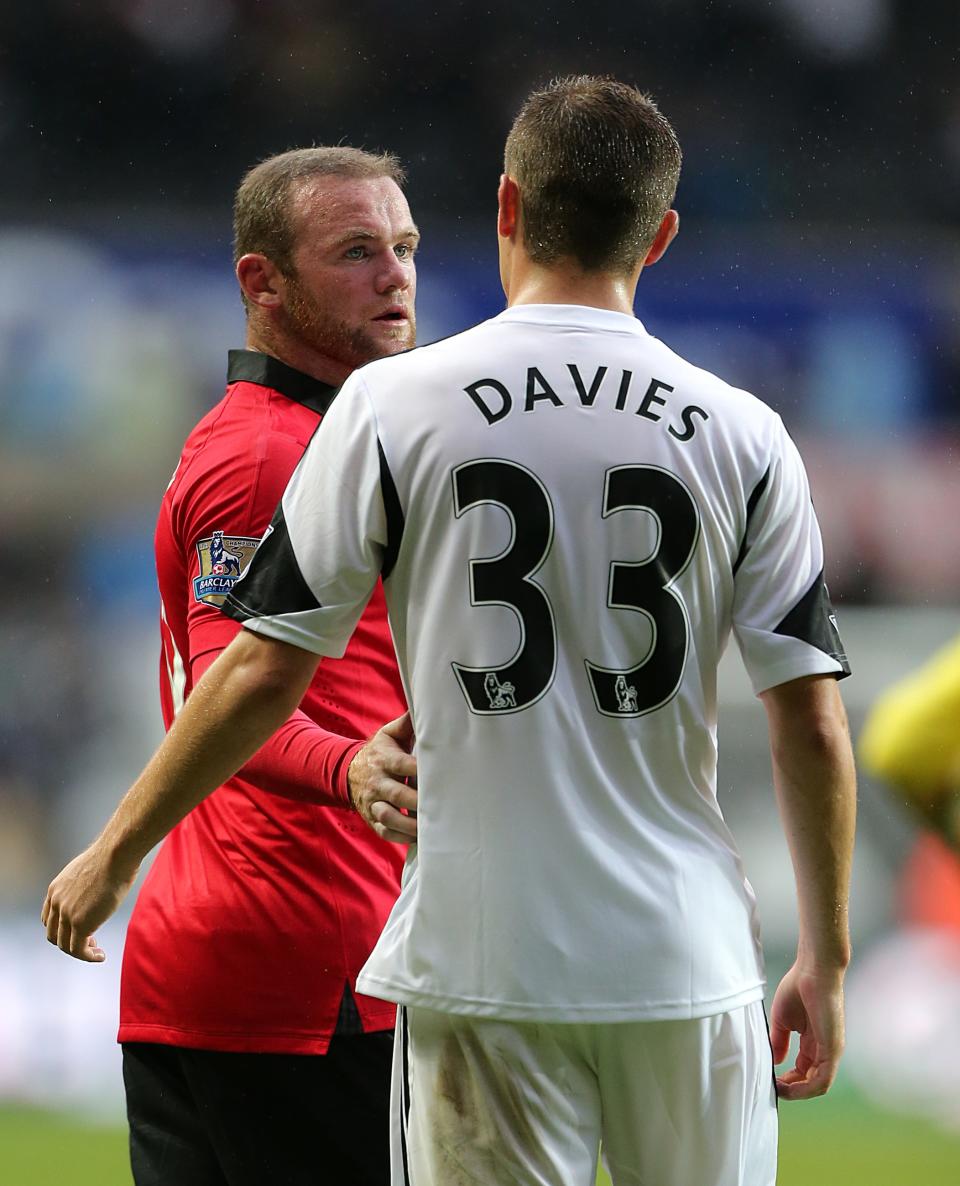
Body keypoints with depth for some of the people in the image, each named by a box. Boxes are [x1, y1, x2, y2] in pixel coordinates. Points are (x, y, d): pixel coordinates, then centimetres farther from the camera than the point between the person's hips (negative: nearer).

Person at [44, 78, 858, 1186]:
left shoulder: (394, 404, -2)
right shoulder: (742, 435, 1)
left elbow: (262, 672, -2)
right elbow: (812, 723, 0)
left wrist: (111, 856, 10)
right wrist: (824, 960, 10)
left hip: (479, 960, -1)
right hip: (687, 965, 1)